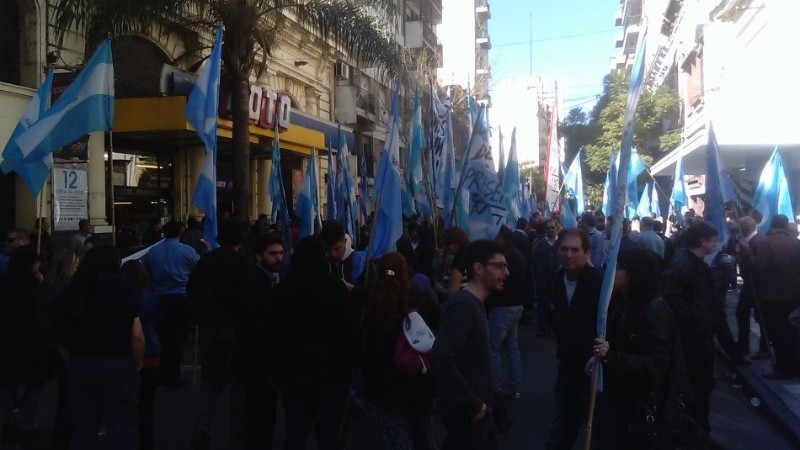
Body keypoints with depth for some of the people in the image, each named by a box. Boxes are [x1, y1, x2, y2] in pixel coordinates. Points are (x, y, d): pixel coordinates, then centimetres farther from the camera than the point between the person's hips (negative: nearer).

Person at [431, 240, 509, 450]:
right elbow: (441, 357, -31)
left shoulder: (474, 303, 10)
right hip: (466, 411, -9)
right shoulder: (464, 305, -21)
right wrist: (472, 403, -24)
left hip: (476, 407, 9)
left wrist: (478, 401, 10)